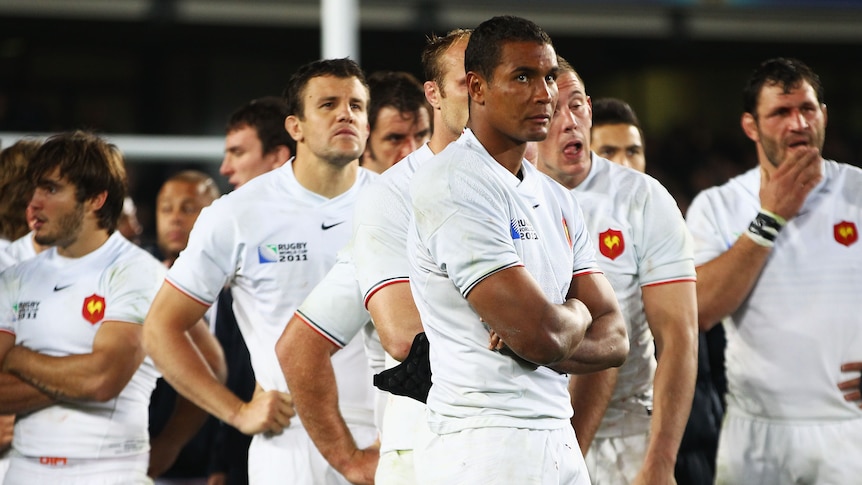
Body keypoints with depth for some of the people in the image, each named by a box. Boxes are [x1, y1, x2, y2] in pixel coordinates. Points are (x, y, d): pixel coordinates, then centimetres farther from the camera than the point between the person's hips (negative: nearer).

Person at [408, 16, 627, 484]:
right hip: (484, 446, -8)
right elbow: (541, 334, -19)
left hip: (559, 442, 8)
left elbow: (614, 339, 11)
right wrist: (576, 314, 5)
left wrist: (542, 343, -10)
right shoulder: (453, 185, -12)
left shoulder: (556, 199, 16)